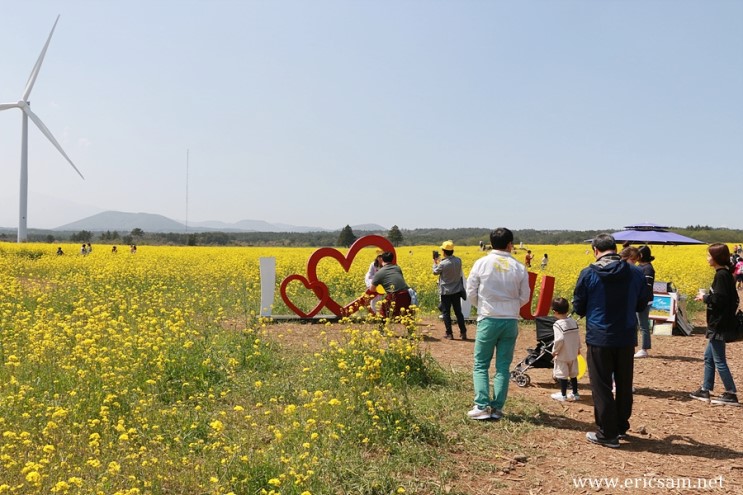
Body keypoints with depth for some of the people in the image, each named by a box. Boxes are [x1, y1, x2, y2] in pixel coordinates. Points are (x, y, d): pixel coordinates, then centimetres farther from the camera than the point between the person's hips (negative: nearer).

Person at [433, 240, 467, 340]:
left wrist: (435, 263, 17)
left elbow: (435, 272, -1)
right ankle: (463, 333, 13)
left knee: (446, 312, 7)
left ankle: (449, 334, 9)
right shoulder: (458, 261, -5)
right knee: (458, 312, 12)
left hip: (446, 292, -5)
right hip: (457, 291, 5)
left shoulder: (443, 264, -21)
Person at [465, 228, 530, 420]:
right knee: (503, 366, 9)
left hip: (488, 320, -2)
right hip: (511, 321, 2)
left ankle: (482, 407, -1)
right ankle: (497, 408, 10)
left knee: (481, 365, 7)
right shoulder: (519, 268, -2)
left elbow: (471, 294, -2)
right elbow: (524, 298, 5)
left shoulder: (481, 264, -7)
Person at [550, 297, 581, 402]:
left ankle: (563, 395, 11)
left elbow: (559, 340, -26)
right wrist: (578, 348, 21)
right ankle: (575, 394, 24)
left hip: (562, 355, -7)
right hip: (573, 354, 7)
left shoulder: (558, 324, -20)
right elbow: (578, 336, 8)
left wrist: (554, 351, -13)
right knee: (573, 374, 16)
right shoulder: (574, 322, 1)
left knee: (562, 375, 4)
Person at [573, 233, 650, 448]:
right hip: (627, 338, 4)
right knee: (624, 383, 19)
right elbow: (642, 304, 8)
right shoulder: (636, 273, -3)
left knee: (601, 386, 6)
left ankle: (607, 434, 11)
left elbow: (578, 308, -5)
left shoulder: (588, 274, -12)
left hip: (599, 338, -4)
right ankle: (621, 427, 32)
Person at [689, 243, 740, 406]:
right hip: (719, 322, 10)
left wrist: (704, 297, -8)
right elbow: (733, 299, 15)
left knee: (719, 360, -1)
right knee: (708, 357, 16)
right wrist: (706, 297, 10)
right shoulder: (726, 274, 11)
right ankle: (705, 390, 22)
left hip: (718, 324, -10)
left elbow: (719, 300, -25)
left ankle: (731, 394, 6)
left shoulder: (721, 275, -18)